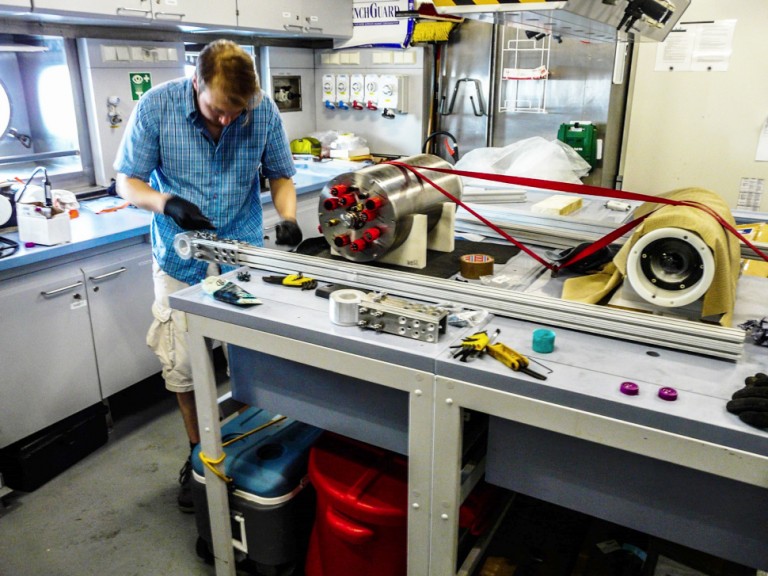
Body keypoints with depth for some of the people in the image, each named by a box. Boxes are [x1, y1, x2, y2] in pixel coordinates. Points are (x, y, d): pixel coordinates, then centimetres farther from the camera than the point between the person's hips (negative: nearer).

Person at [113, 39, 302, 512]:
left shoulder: (264, 111, -12)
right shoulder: (156, 107, -14)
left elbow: (280, 175, 2)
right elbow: (128, 184, -7)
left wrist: (288, 217, -18)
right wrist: (165, 202, -28)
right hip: (182, 262, 0)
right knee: (185, 366, 10)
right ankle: (199, 454, 34)